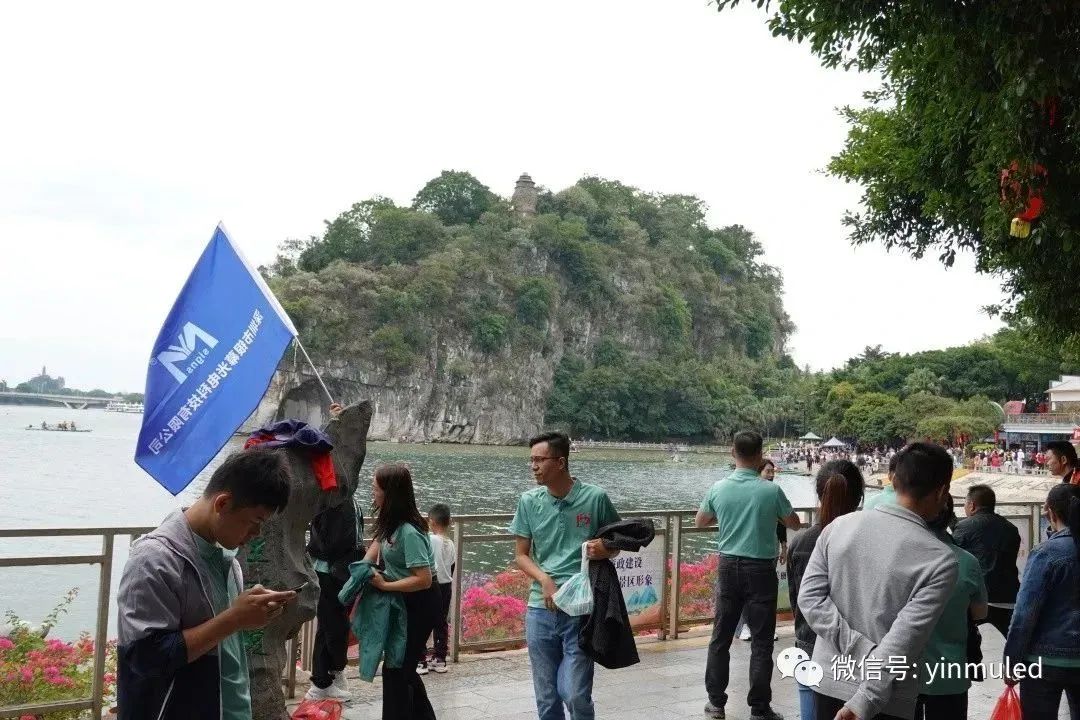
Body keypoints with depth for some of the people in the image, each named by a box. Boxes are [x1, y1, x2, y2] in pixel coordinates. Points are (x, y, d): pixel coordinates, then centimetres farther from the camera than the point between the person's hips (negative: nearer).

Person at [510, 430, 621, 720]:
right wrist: (545, 579, -11)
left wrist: (604, 550, -15)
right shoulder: (529, 501, 2)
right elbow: (521, 554, 8)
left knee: (575, 695, -6)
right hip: (541, 609, 3)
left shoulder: (595, 497, -5)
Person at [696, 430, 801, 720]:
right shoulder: (771, 490, -12)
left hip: (728, 566, 3)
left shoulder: (719, 489, -5)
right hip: (760, 569, -3)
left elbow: (700, 522, 12)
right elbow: (795, 524, 4)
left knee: (721, 637, 12)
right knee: (761, 641, 4)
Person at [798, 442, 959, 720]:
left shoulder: (839, 526, -3)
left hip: (827, 680, 4)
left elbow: (810, 597, -8)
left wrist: (863, 652, -10)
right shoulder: (940, 560, -15)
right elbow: (902, 642, -20)